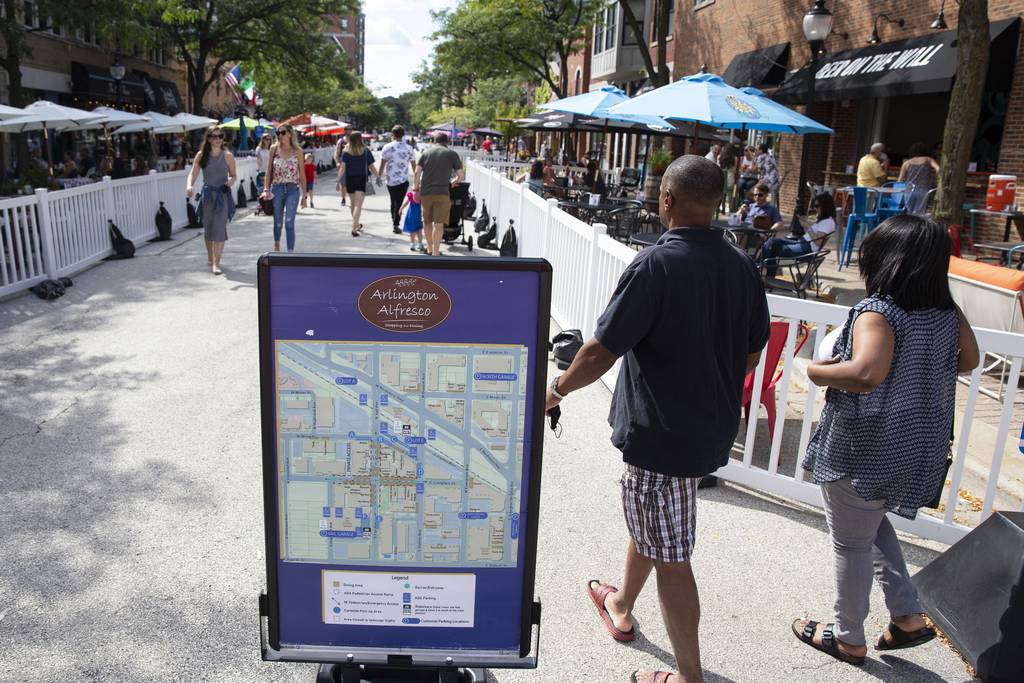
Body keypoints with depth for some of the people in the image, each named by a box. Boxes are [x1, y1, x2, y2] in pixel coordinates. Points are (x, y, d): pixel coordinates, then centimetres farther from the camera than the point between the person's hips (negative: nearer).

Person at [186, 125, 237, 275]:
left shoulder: (227, 155, 0)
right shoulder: (201, 155, 3)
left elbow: (234, 175, 7)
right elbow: (193, 174, -1)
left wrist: (232, 180, -17)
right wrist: (189, 186, -21)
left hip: (223, 194, -2)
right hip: (207, 194, 2)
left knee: (219, 228, -11)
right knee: (207, 228, 12)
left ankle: (216, 263, -11)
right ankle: (210, 258, 33)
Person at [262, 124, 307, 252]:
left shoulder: (297, 151, 0)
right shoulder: (274, 149, 3)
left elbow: (302, 174, 3)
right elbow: (269, 171, 5)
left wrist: (304, 196, 2)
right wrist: (266, 189, -5)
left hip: (293, 189, -2)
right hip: (277, 189, 2)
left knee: (289, 223, -11)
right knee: (278, 223, 12)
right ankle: (276, 245, 41)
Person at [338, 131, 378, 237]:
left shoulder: (346, 152, -2)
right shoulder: (366, 151, -3)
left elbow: (342, 168, -7)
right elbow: (371, 167, 0)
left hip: (349, 180, 2)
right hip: (361, 179, -2)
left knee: (353, 203, 20)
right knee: (358, 205, -6)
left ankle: (357, 225, 35)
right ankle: (354, 228, -19)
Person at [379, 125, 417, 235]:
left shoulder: (387, 147, -2)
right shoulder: (409, 148, -1)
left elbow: (382, 164, 0)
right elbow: (414, 165, 5)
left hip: (390, 180, 1)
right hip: (403, 180, -1)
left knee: (393, 201, 18)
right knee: (399, 202, 2)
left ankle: (393, 221, 26)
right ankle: (395, 225, -4)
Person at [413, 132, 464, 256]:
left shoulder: (425, 153, 11)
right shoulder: (452, 154, 6)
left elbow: (417, 172, 2)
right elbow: (461, 175, 4)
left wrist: (416, 187, 15)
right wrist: (453, 182, 23)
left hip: (425, 192, 3)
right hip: (442, 192, -3)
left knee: (427, 222, 18)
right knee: (438, 224, 0)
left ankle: (430, 249, 31)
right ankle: (435, 253, -2)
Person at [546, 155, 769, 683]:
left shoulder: (656, 265, -22)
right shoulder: (741, 267, 0)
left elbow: (601, 351, -20)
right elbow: (752, 353, 9)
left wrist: (558, 390, -3)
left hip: (663, 433, -8)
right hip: (712, 427, 8)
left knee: (669, 556, 5)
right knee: (646, 520, 28)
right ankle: (621, 607, 50)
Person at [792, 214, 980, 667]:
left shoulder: (877, 313, -23)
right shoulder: (946, 311, 1)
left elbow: (866, 373, -39)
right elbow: (968, 359, 17)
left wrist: (817, 372, -22)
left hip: (864, 450, -8)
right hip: (916, 446, 8)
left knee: (850, 542, 11)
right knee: (874, 526, 29)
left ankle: (848, 639, 27)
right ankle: (908, 616, 30)